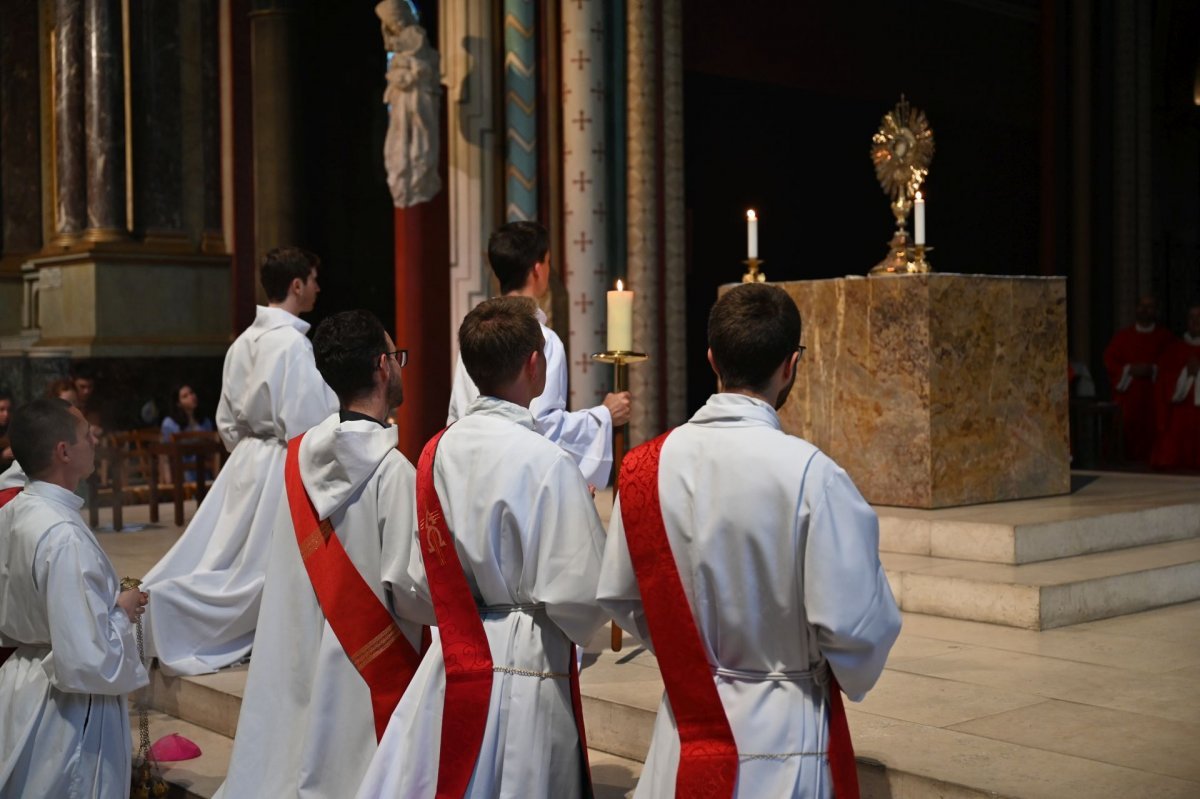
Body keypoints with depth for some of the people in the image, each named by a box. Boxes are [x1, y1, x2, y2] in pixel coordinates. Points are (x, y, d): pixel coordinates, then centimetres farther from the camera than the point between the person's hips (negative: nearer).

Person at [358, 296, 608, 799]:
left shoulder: (437, 453, 0)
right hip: (527, 676, -5)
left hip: (449, 670, 6)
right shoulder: (547, 464, -18)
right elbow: (580, 597, -17)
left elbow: (409, 588, 6)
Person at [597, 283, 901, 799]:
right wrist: (854, 676, 4)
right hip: (782, 731, -3)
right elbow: (854, 624, -18)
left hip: (687, 722, 4)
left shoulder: (647, 466, -8)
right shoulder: (812, 475, -21)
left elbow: (617, 596, 1)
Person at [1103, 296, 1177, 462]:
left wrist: (1152, 370, -14)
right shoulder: (1122, 335, 13)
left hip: (1154, 395, -1)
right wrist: (1129, 369, -9)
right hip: (1127, 393, 1)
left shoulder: (1165, 336, 9)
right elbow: (1109, 359, 6)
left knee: (1151, 434, -7)